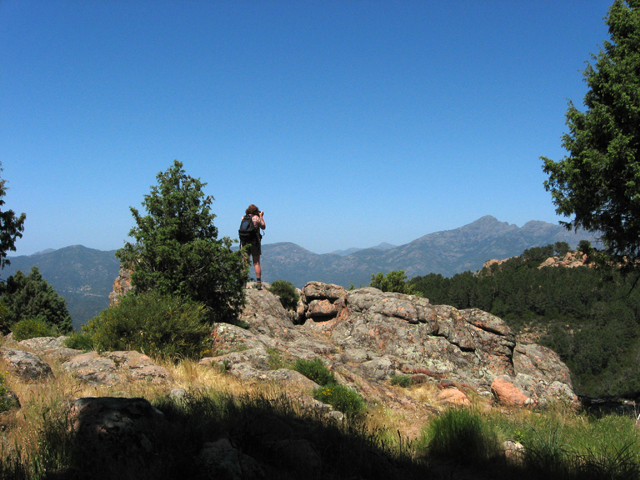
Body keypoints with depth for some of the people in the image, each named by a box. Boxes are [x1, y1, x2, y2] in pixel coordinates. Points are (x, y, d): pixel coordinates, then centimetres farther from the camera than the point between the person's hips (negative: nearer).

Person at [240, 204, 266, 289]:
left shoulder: (243, 218, 4)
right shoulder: (256, 218, -6)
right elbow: (263, 227, 7)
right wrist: (261, 216, 17)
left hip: (244, 242, 2)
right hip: (255, 242, -2)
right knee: (256, 263, 3)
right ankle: (258, 283, 1)